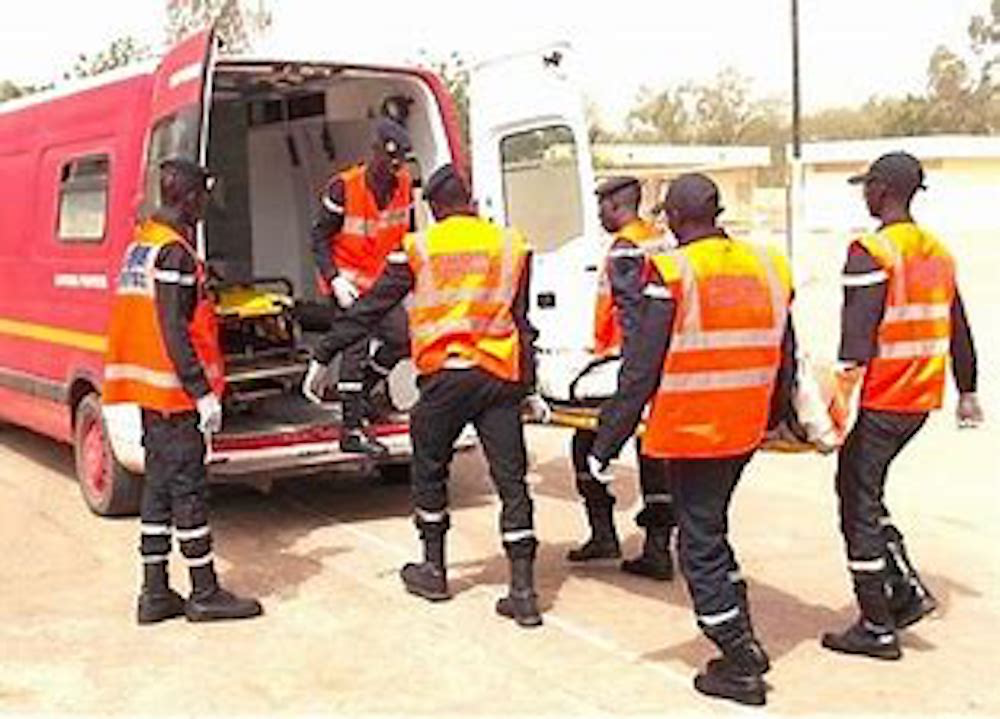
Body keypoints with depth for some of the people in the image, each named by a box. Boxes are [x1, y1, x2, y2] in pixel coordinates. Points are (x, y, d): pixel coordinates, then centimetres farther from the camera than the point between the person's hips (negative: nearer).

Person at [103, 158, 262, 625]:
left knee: (159, 486, 12)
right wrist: (203, 392, -20)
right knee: (188, 489, -3)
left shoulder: (141, 242, 14)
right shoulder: (174, 253, -16)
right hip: (173, 390, -10)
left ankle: (155, 593, 17)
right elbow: (174, 331, -21)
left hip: (148, 385, 10)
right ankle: (205, 594, 6)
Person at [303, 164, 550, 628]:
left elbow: (369, 310, 6)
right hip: (501, 377, 2)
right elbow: (521, 322, 11)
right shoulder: (510, 245, 10)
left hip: (445, 376, -2)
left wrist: (324, 357, 13)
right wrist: (529, 389, 15)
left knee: (429, 471, 18)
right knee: (511, 481, 3)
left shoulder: (419, 248, 5)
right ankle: (523, 593, 2)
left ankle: (433, 571, 27)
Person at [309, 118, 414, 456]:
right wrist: (334, 279, -22)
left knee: (400, 339, 2)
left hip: (382, 279, 6)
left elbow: (405, 231, 14)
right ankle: (352, 432, -4)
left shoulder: (404, 185, -2)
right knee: (356, 348, -9)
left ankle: (357, 392, 25)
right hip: (349, 279, -6)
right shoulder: (344, 187, -19)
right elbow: (319, 236, -13)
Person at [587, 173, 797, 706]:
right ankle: (743, 641, 27)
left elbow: (640, 372, -15)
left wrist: (605, 445, -8)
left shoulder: (671, 273, -14)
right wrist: (775, 416, 31)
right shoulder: (768, 267, 5)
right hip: (745, 431, 7)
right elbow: (785, 359, 14)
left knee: (700, 544, 5)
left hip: (691, 432, -7)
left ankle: (741, 668, 10)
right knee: (711, 526, 23)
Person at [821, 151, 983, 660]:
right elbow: (958, 330, 17)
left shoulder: (871, 252, -14)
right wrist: (967, 393, 24)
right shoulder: (938, 252, 11)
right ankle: (908, 590, 18)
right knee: (863, 490, 21)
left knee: (859, 507, 3)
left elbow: (857, 336, -21)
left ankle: (877, 628, 9)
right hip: (921, 401, 8)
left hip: (880, 402, -8)